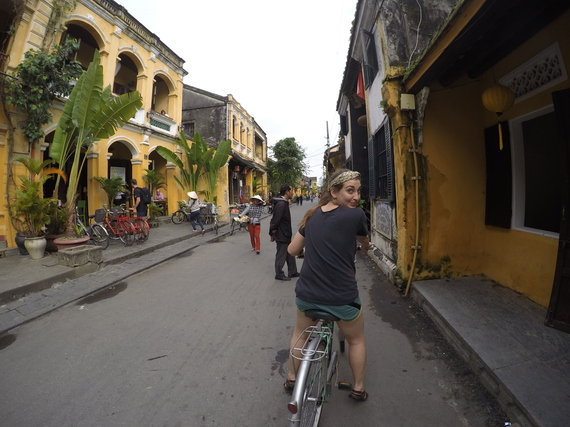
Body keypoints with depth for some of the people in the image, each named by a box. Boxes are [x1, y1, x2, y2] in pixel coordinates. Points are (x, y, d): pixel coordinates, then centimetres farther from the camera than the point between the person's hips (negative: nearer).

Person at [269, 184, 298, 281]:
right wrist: (273, 231, -11)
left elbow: (275, 219, 14)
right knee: (281, 255, 5)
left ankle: (292, 272, 32)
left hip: (285, 234, 10)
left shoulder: (284, 202, 10)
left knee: (290, 253, 19)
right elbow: (276, 219, -26)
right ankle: (279, 274, 20)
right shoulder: (281, 204, -23)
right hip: (282, 235, -10)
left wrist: (272, 232, 15)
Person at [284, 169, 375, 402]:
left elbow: (292, 250, 8)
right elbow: (365, 244, 9)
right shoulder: (356, 215, -12)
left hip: (307, 294, 4)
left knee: (299, 333, 32)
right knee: (356, 339, 27)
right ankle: (358, 388, 42)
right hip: (342, 298, -3)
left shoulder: (312, 215, 1)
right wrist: (367, 246, 34)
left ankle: (291, 379, 46)